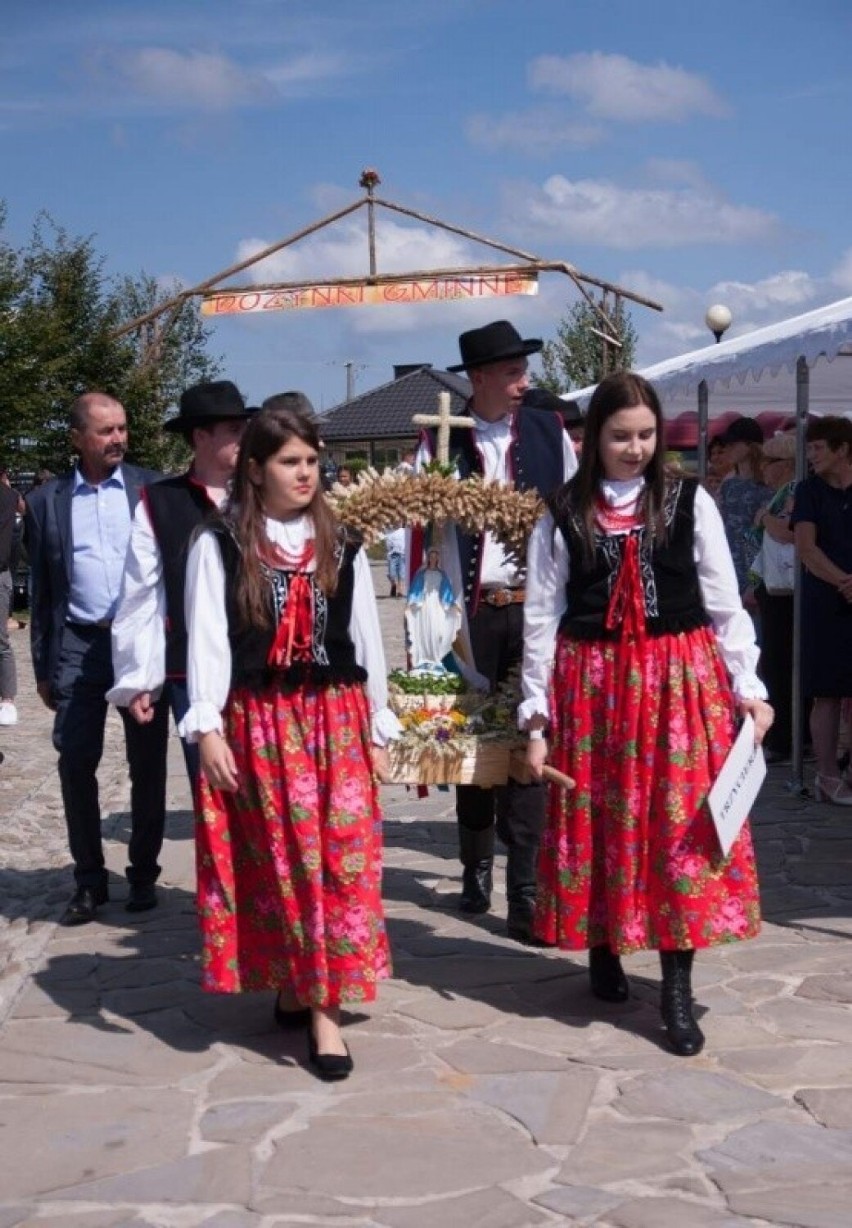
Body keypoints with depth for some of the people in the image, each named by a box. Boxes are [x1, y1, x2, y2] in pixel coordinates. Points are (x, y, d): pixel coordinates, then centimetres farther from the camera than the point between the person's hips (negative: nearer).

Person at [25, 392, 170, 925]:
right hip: (78, 647, 1)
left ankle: (144, 873, 20)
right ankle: (90, 879, 13)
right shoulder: (47, 501, 5)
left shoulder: (153, 489, 3)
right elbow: (42, 589, 8)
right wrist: (43, 667, 7)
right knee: (76, 764, 0)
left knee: (148, 765, 6)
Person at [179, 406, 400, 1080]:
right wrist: (207, 727, -14)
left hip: (335, 717, 2)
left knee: (340, 854, -5)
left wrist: (378, 730, 8)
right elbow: (206, 639, -5)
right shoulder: (220, 545, -1)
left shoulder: (340, 546, 7)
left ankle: (323, 1004, -1)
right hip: (258, 721, -2)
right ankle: (289, 981, 20)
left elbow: (367, 638, 9)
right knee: (275, 860, 5)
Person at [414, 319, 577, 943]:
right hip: (468, 612, 0)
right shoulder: (440, 442, 1)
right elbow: (420, 527, 2)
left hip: (535, 608, 0)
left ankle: (527, 890, -1)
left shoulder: (550, 433, 6)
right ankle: (477, 866, 30)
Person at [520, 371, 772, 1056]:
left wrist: (748, 688, -1)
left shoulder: (690, 502, 2)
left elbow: (725, 603, 4)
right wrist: (536, 714, 0)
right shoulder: (563, 515, 2)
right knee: (598, 824, 8)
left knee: (681, 825, -2)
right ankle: (604, 954, 28)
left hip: (680, 682, 0)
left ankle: (678, 989, 5)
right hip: (592, 685, 0)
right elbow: (541, 617, 2)